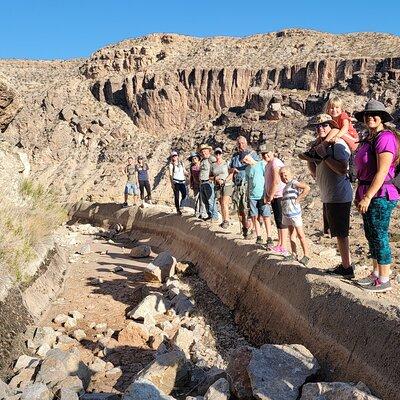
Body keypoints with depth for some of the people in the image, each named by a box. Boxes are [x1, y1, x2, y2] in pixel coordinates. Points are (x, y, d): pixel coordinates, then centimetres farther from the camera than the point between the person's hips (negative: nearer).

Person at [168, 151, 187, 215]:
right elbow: (170, 175, -3)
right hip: (176, 182, -4)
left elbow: (185, 172, 18)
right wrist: (172, 183, -11)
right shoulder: (171, 165, 1)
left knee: (184, 195, -4)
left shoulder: (181, 163, 13)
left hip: (182, 181, 4)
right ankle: (178, 210, 6)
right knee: (176, 196, -2)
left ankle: (180, 205, 22)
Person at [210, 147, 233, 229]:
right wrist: (215, 178, -8)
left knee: (224, 203, -14)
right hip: (217, 187, 4)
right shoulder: (213, 165, 7)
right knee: (221, 204, 8)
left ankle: (227, 221, -8)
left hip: (227, 185, -4)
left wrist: (224, 181, -14)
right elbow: (210, 176, 13)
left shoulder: (226, 163, -3)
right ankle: (224, 220, 18)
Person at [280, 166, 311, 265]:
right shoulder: (286, 186, 15)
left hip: (294, 213, -9)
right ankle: (294, 255, 20)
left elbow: (307, 188, -20)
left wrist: (298, 199, -17)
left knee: (300, 235, -3)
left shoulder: (294, 183, -9)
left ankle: (306, 255, 4)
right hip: (286, 214, 9)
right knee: (291, 235, 13)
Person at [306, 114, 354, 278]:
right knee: (338, 233, 15)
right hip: (328, 197, 10)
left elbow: (342, 169, -27)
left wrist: (324, 156, -21)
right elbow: (316, 174, 18)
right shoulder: (321, 146, 16)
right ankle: (345, 265, 26)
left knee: (341, 233, -4)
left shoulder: (338, 144, -12)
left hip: (338, 197, -10)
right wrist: (310, 158, 6)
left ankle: (347, 268, 5)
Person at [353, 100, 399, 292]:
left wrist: (367, 197, -22)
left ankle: (384, 281, 7)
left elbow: (382, 171, -21)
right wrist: (359, 195, 18)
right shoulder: (369, 139, 16)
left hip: (380, 195, -10)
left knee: (379, 236, -4)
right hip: (368, 194, 10)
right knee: (371, 235, 15)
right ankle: (375, 274, 28)